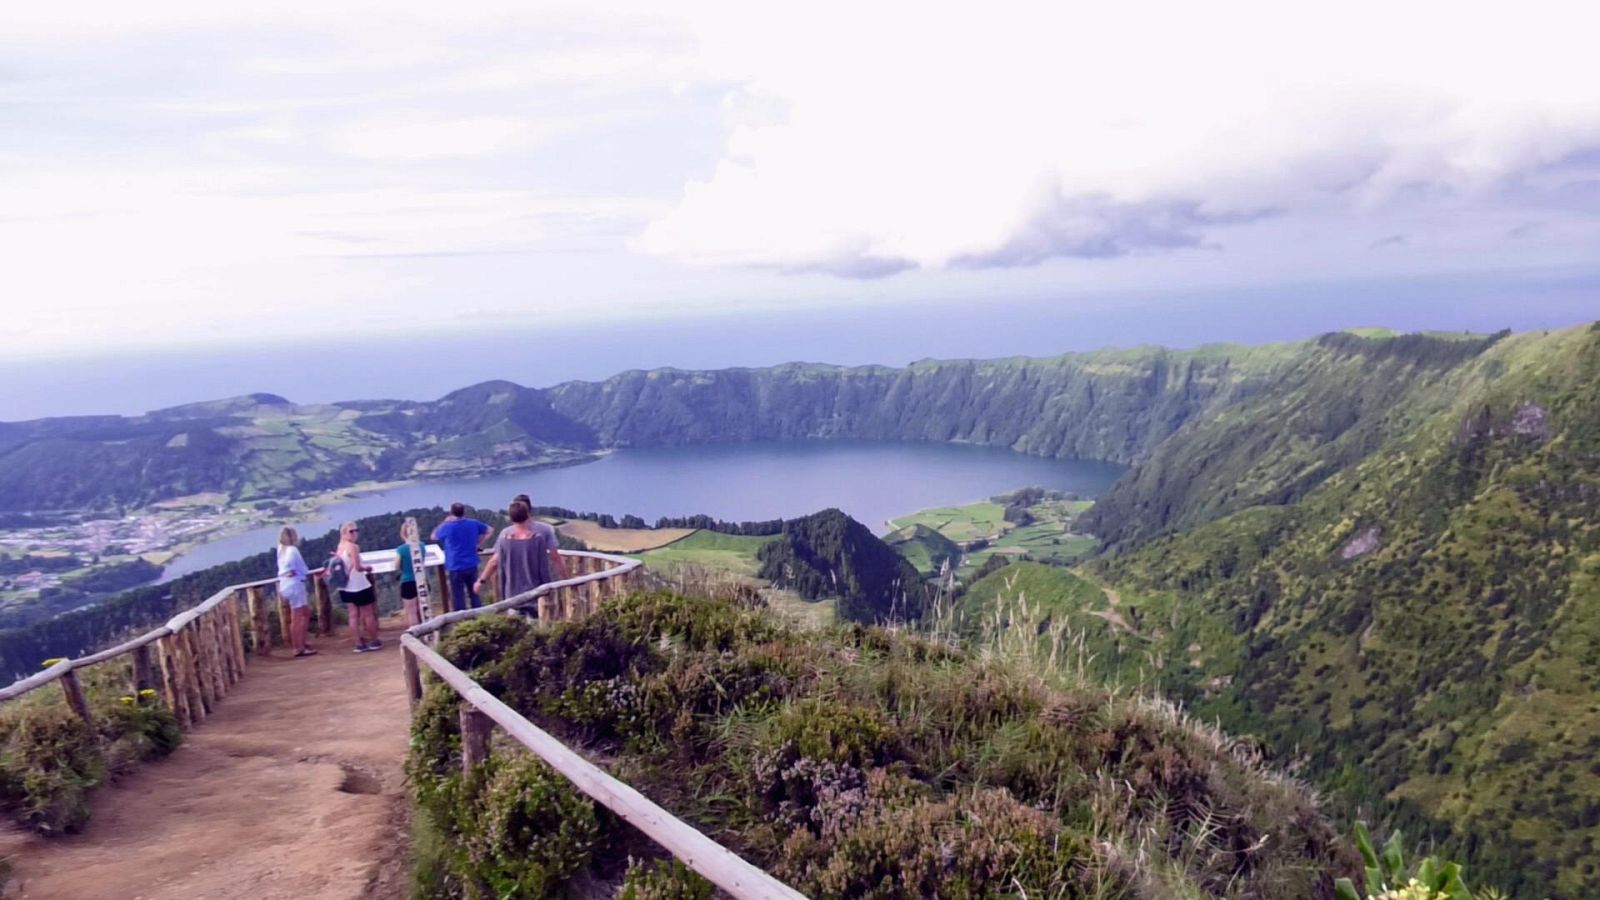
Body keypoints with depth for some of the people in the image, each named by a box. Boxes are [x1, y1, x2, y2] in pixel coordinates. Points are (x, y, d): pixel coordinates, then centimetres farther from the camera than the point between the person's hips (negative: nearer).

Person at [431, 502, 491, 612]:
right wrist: (479, 543, 14)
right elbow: (490, 530, 15)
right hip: (472, 566, 4)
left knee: (458, 598, 4)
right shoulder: (473, 523, -1)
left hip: (455, 568, -4)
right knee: (474, 595, 14)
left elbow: (434, 536, 5)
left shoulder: (448, 526, -13)